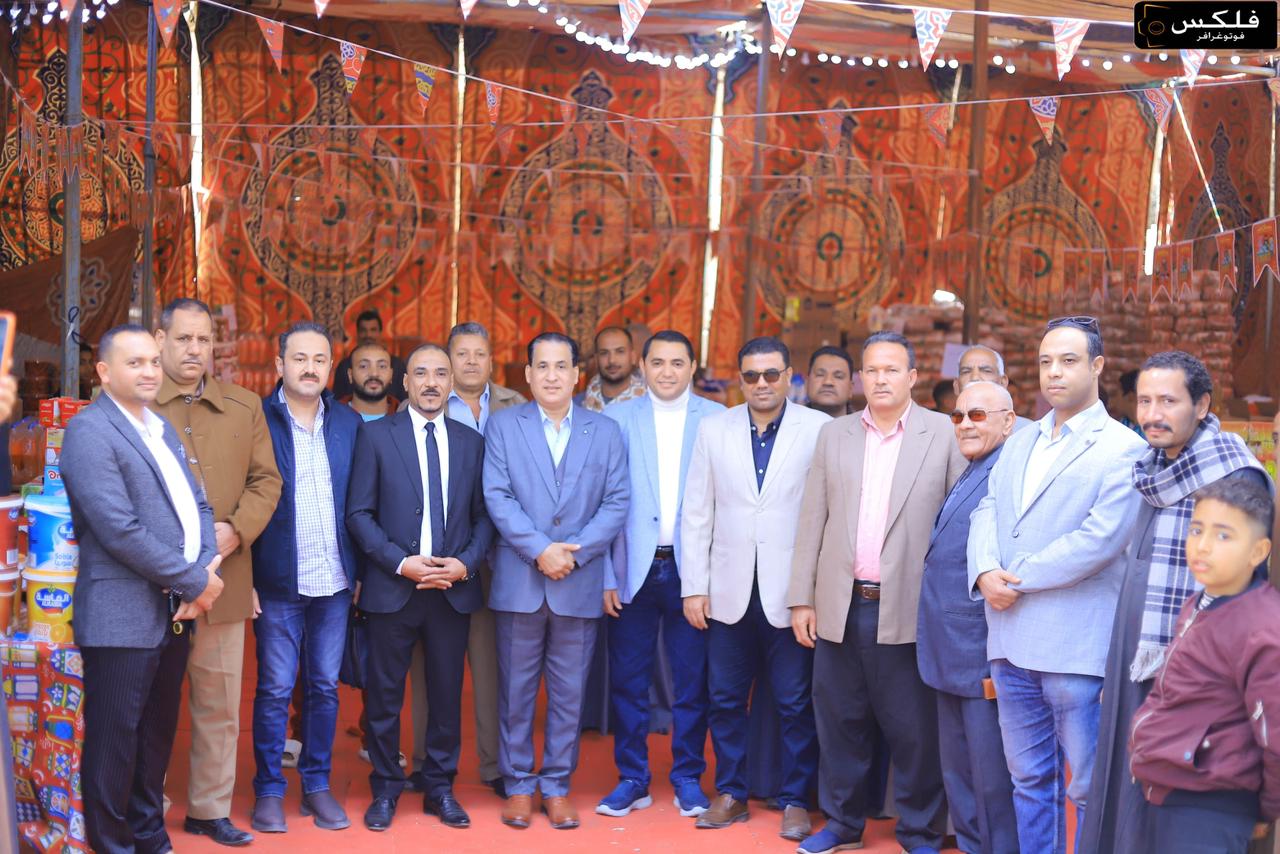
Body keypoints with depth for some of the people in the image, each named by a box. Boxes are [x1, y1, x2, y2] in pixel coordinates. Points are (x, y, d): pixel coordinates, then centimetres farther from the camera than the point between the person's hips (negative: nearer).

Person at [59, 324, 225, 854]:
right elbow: (120, 530, -21)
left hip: (174, 611, 8)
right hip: (123, 616, -8)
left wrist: (205, 570, -6)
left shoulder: (162, 428, 14)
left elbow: (196, 504, 13)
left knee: (157, 733, 18)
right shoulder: (89, 430, -12)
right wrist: (195, 581, -15)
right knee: (114, 739, 3)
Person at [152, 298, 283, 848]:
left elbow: (266, 480, 7)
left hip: (224, 579, 3)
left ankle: (209, 810, 22)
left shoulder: (245, 407, 11)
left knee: (220, 702, 10)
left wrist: (236, 530, -10)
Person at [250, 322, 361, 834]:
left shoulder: (349, 422, 6)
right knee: (275, 689, 5)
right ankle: (269, 790, 18)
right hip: (279, 581, -3)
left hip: (335, 581, 3)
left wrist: (361, 571, 2)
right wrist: (247, 580, -9)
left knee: (325, 687, 10)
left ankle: (317, 784, 23)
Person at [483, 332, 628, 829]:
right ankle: (518, 785, 19)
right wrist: (540, 550, -15)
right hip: (518, 580, -1)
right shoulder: (503, 425, 5)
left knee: (569, 692, 7)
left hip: (580, 584, 1)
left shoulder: (605, 433, 8)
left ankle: (557, 786, 19)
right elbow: (497, 497, -5)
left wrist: (574, 552, -12)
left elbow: (616, 503, 0)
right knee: (516, 689, 6)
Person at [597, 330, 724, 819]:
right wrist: (606, 575, -4)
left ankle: (688, 778, 22)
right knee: (628, 680, 7)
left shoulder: (717, 420, 2)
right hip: (634, 570, 1)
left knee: (692, 681, 8)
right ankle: (632, 779, 20)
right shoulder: (618, 419, 3)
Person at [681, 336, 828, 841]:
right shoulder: (714, 430, 6)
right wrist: (694, 586, 2)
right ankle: (730, 795, 26)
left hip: (790, 592, -3)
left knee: (796, 704, 5)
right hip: (729, 591, 3)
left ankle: (795, 801, 20)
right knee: (724, 700, 11)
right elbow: (696, 514, 6)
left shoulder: (820, 429, -3)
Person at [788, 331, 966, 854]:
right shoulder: (834, 436, 9)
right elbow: (812, 521, 8)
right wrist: (801, 599, 5)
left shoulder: (945, 435, -1)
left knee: (914, 729, 4)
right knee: (839, 721, 12)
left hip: (908, 609, -3)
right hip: (840, 608, 3)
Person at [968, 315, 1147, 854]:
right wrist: (985, 571, -9)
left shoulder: (1121, 449, -6)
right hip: (1012, 639, 7)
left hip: (1076, 644, -6)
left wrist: (1019, 579, -12)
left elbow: (1100, 538, -16)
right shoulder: (1019, 443, 16)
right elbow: (987, 511, 10)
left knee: (1090, 786, 3)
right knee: (1029, 778, 16)